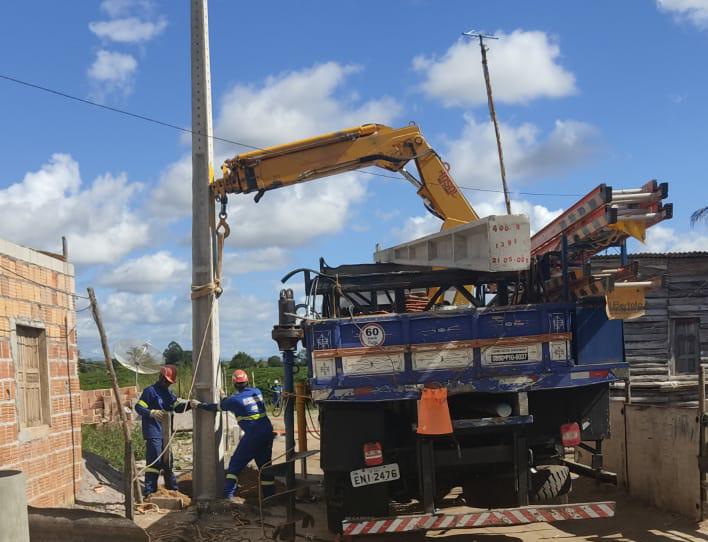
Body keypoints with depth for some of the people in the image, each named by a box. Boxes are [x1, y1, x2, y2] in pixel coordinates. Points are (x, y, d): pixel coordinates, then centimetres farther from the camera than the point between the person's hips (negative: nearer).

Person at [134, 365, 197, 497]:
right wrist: (152, 413, -29)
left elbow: (178, 406, 11)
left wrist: (189, 404, -8)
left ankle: (172, 487, 26)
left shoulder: (168, 393, 17)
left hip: (165, 433, 8)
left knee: (167, 461, 16)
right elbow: (138, 407, -13)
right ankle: (149, 491, -10)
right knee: (154, 461, -13)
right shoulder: (150, 391, -8)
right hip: (153, 433, -8)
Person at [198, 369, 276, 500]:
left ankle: (228, 495, -3)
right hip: (267, 433, 6)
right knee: (265, 464, 14)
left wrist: (200, 405, 21)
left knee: (236, 463, 4)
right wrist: (227, 398, 31)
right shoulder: (257, 392, 9)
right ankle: (269, 495, 15)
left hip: (252, 435, -6)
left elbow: (216, 407, 7)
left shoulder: (235, 399, -6)